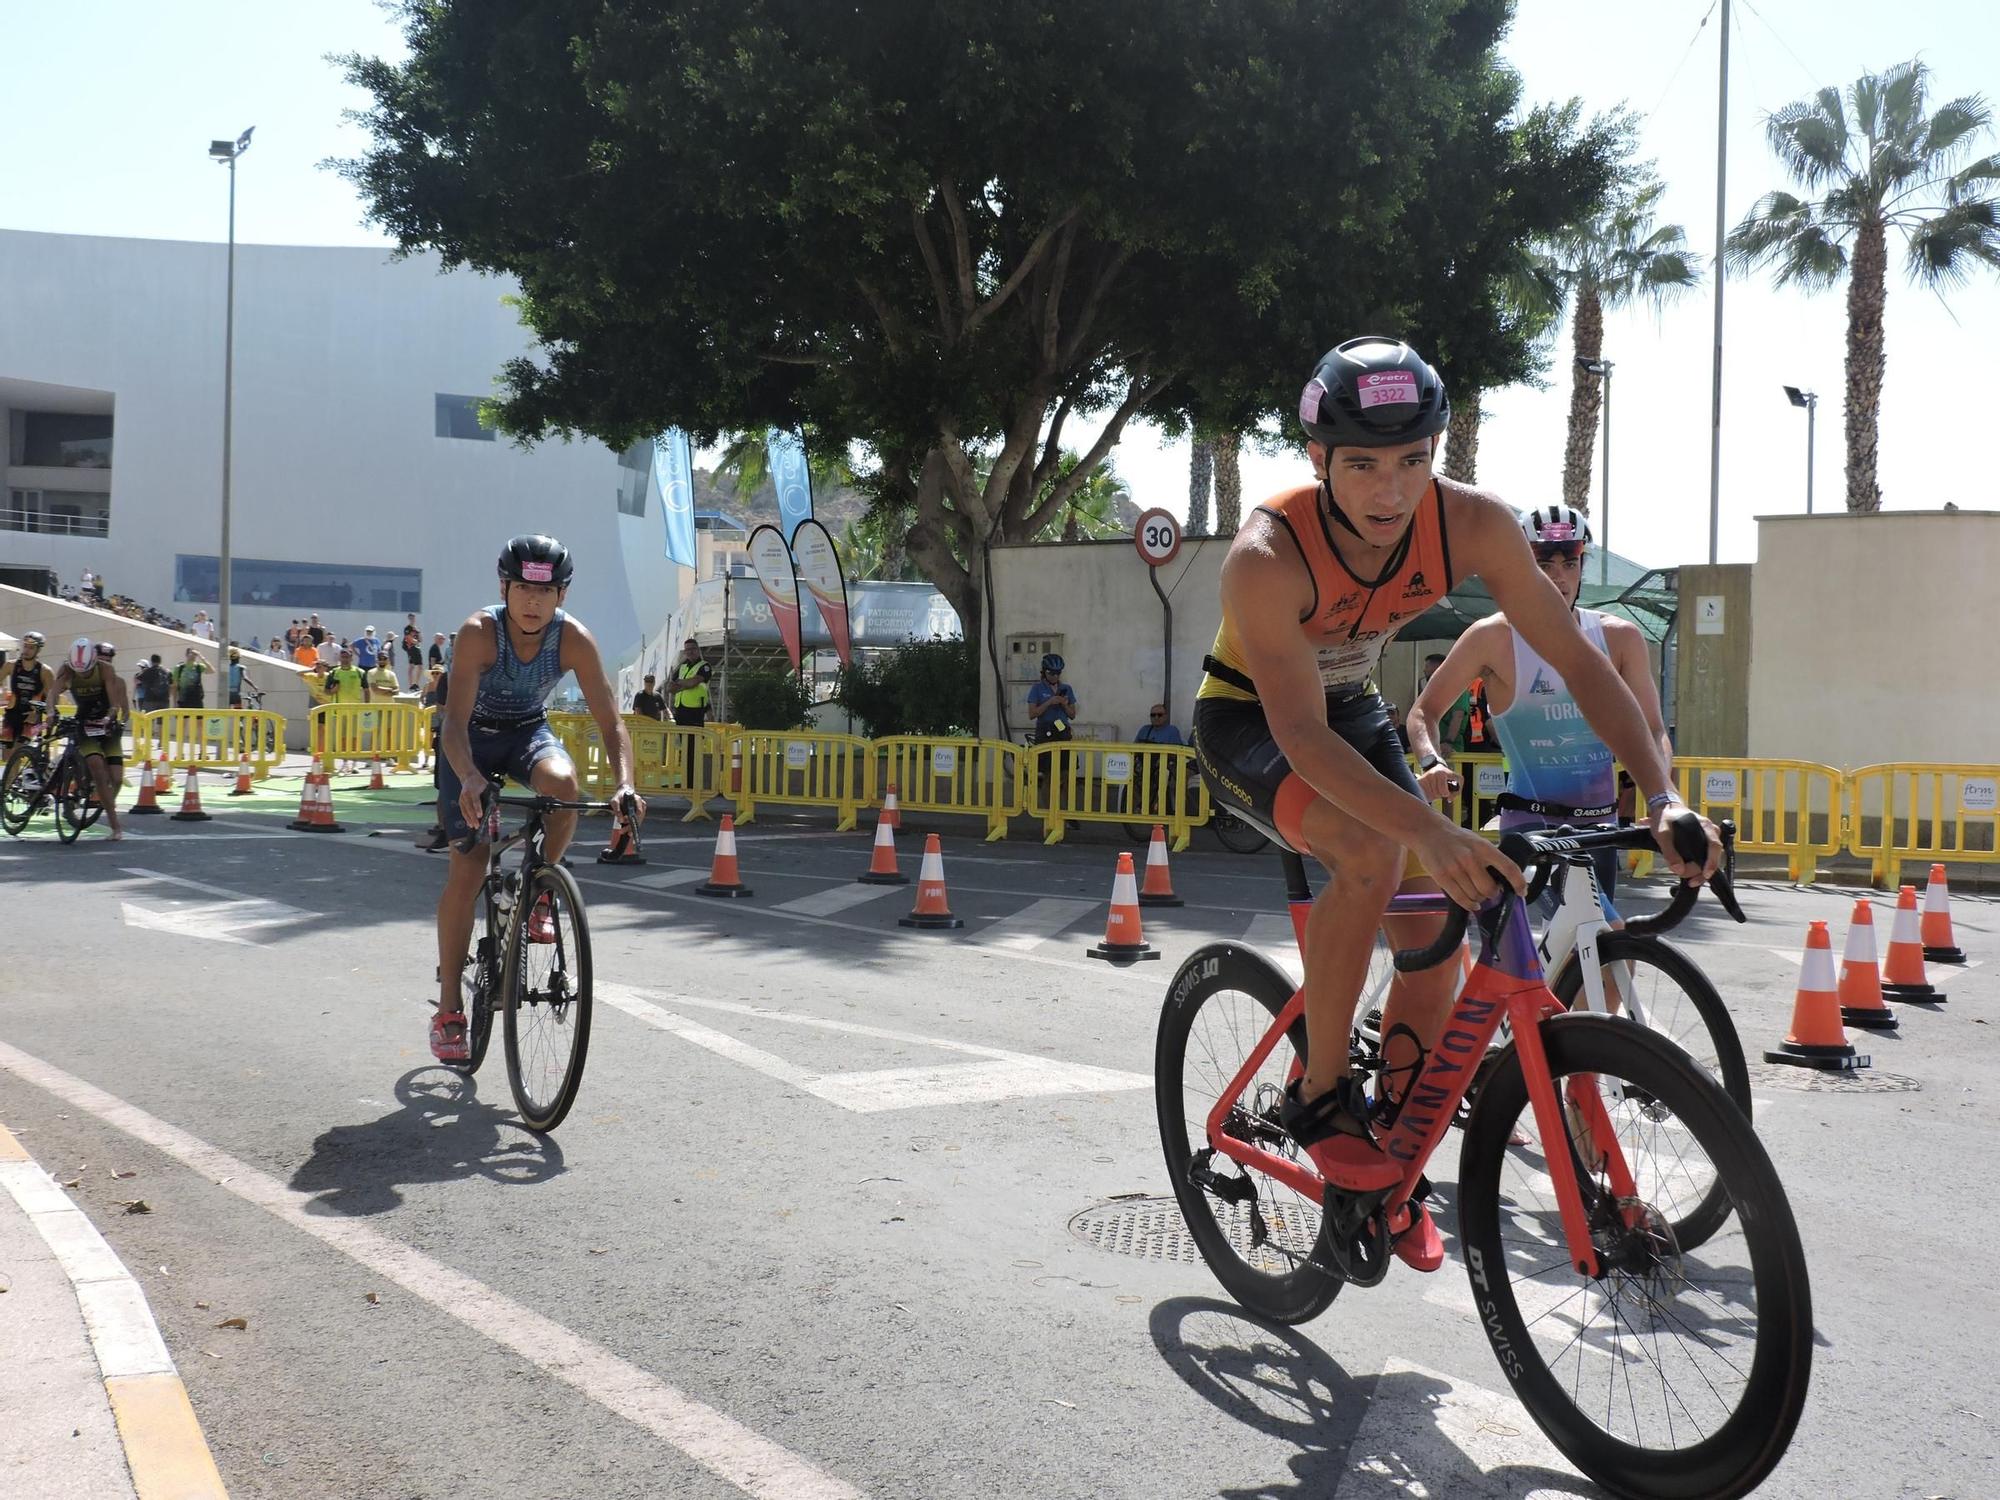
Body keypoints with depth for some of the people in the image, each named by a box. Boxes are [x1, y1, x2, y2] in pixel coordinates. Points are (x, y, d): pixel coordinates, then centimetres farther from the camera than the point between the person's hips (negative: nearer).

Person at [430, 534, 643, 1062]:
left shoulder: (574, 639, -23)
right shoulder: (478, 633, -30)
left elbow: (610, 721, -24)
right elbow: (455, 721, -37)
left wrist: (624, 783, -41)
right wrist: (470, 779, -56)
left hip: (529, 731, 2)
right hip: (473, 738, -2)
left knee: (561, 780, -35)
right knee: (467, 869, -7)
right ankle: (449, 1007, 5)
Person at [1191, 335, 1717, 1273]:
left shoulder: (1470, 524, -24)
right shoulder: (1267, 555, -36)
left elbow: (1579, 661, -18)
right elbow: (1302, 737, -41)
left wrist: (1662, 795, -31)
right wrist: (1432, 831, -55)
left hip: (1353, 709, 5)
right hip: (1249, 720, -5)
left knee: (1433, 931, -5)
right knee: (1372, 854, -34)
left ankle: (1395, 1177, 17)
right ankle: (1318, 1094, -13)